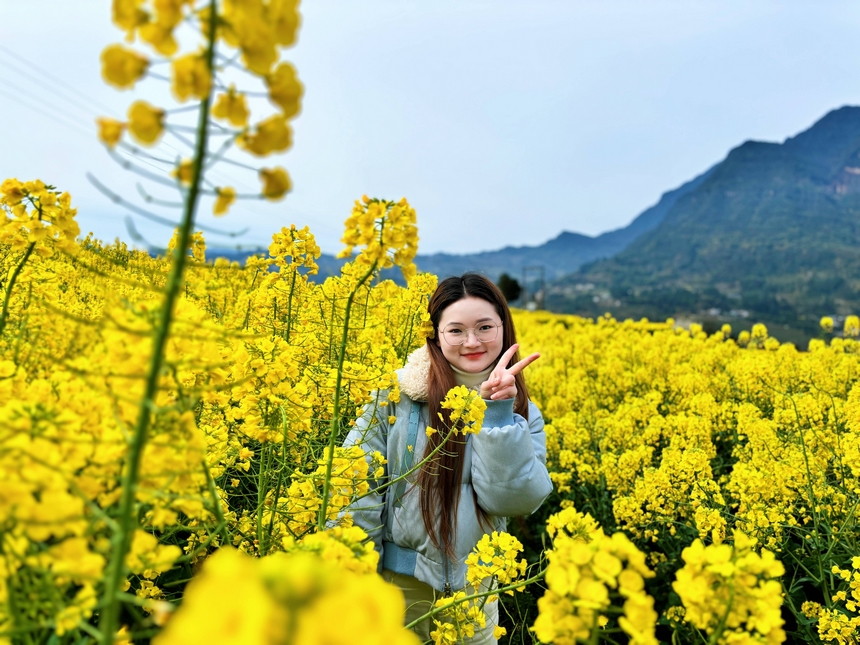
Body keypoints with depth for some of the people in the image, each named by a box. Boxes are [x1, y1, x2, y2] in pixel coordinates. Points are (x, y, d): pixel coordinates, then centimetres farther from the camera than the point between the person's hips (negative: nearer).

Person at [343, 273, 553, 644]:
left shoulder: (522, 413, -3)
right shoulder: (399, 393, -11)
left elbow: (513, 500, -15)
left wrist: (498, 413, -21)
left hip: (473, 585, 2)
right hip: (398, 578, -2)